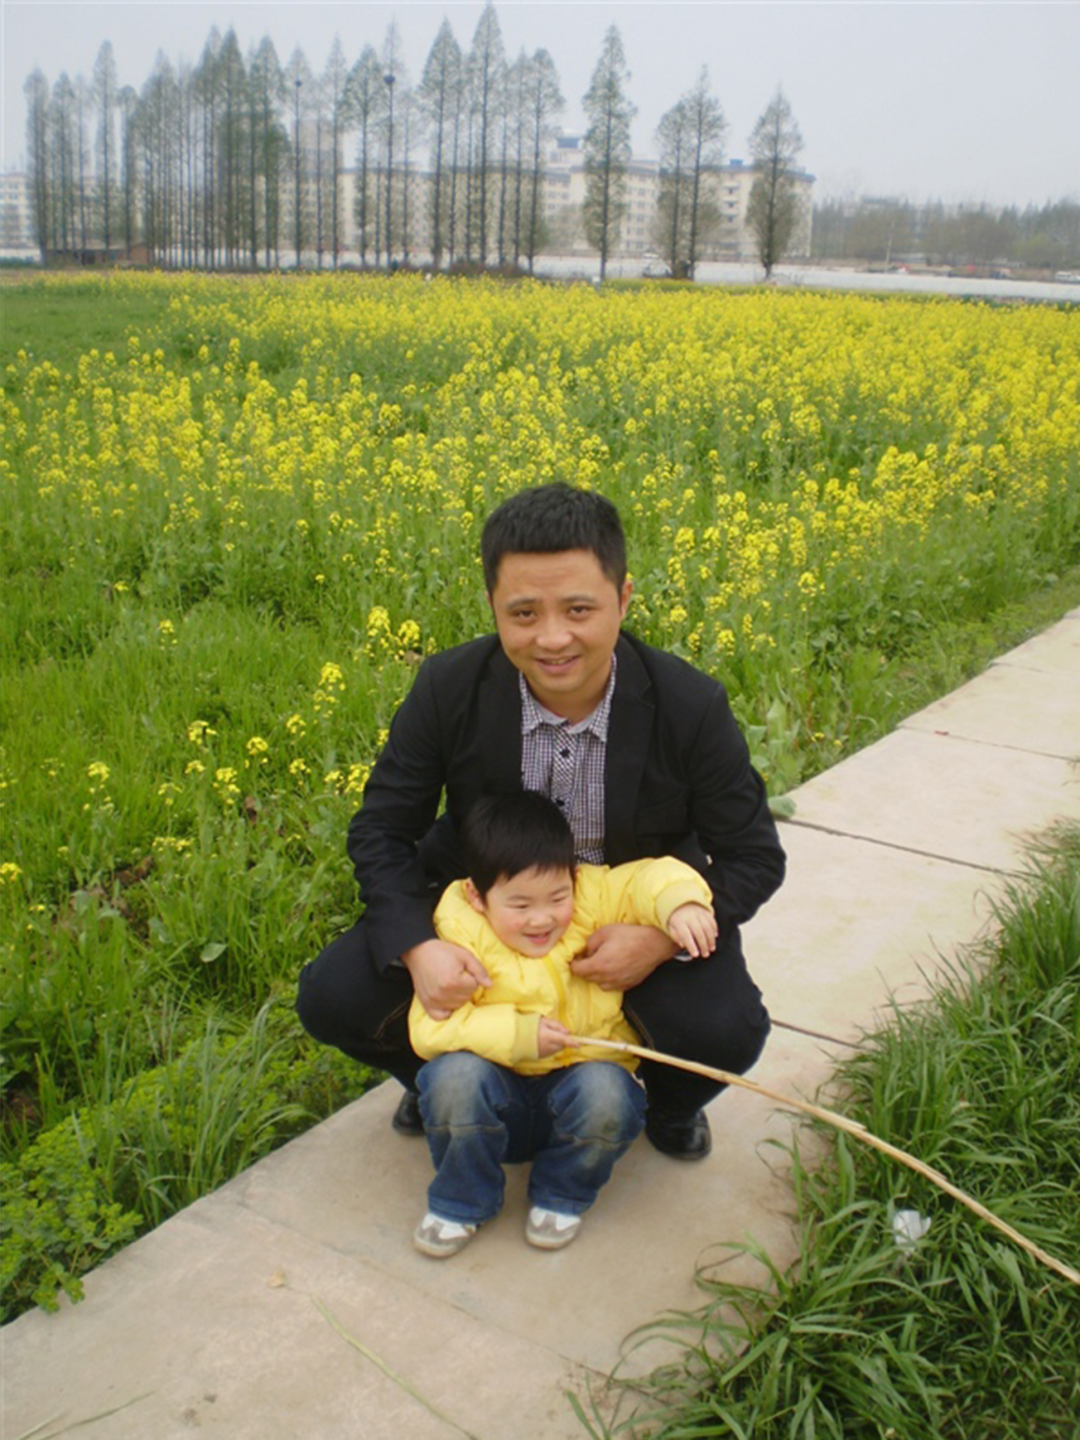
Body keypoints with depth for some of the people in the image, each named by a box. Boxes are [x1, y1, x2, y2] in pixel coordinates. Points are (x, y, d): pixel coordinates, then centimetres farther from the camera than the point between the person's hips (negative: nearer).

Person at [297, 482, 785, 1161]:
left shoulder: (692, 707, -23)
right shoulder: (447, 690, -20)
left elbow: (755, 860, -13)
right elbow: (381, 832, -11)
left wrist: (662, 938, -31)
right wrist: (416, 947, -30)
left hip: (644, 920, -1)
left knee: (725, 1030, -29)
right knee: (333, 998, -18)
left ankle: (673, 1100, 12)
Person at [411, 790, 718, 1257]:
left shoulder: (594, 897, -9)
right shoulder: (462, 936, -16)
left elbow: (650, 878, -9)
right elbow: (429, 1028, -21)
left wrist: (680, 902, -32)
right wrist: (518, 1034, -27)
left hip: (581, 1075, 1)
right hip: (499, 1091, -1)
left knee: (606, 1092, -32)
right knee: (456, 1074, -31)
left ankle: (561, 1197, 0)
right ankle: (461, 1202, -3)